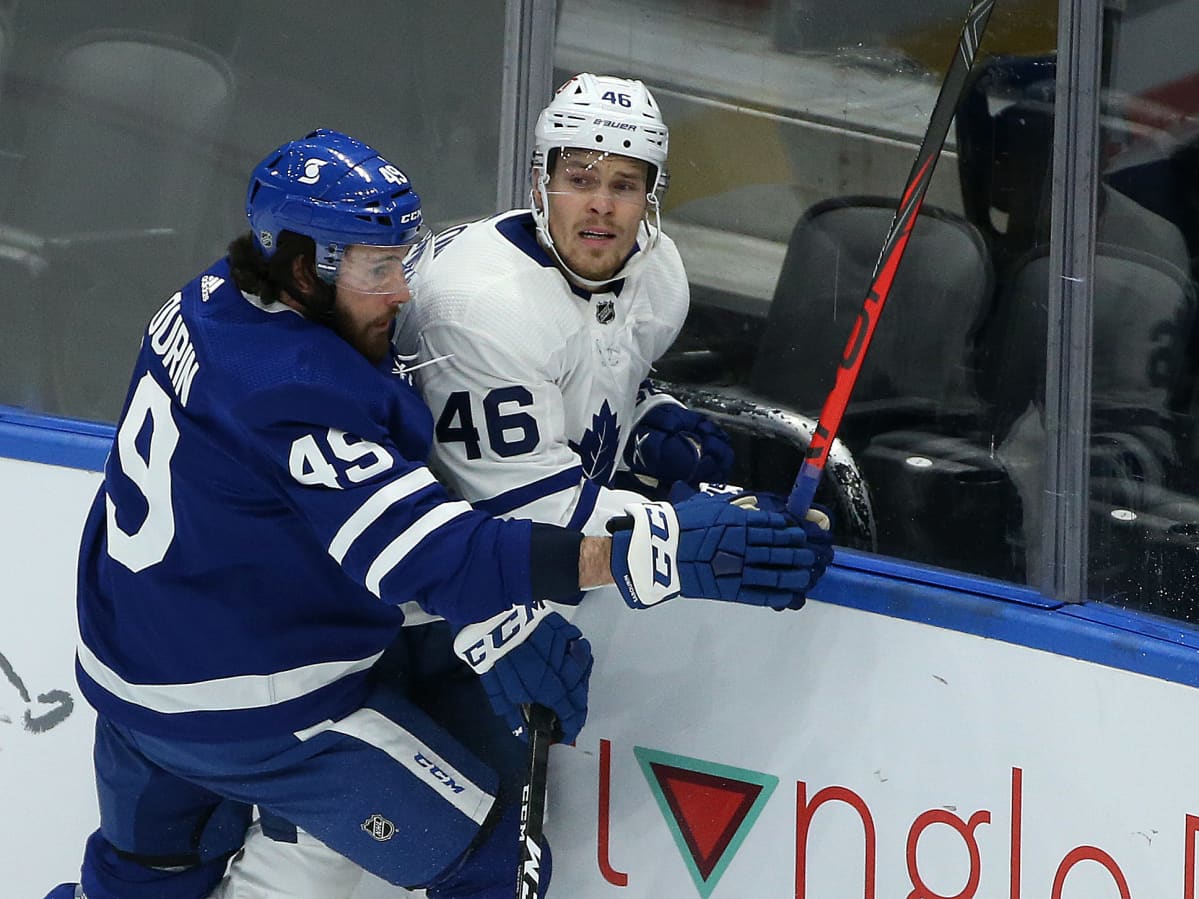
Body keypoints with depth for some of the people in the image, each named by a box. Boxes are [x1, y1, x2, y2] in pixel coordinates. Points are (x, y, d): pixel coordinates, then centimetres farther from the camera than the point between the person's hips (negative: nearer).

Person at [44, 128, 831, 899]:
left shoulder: (208, 305, -2)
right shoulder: (296, 390, -31)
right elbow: (422, 557, -36)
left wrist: (490, 623, -7)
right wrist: (645, 554, -45)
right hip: (248, 714, -9)